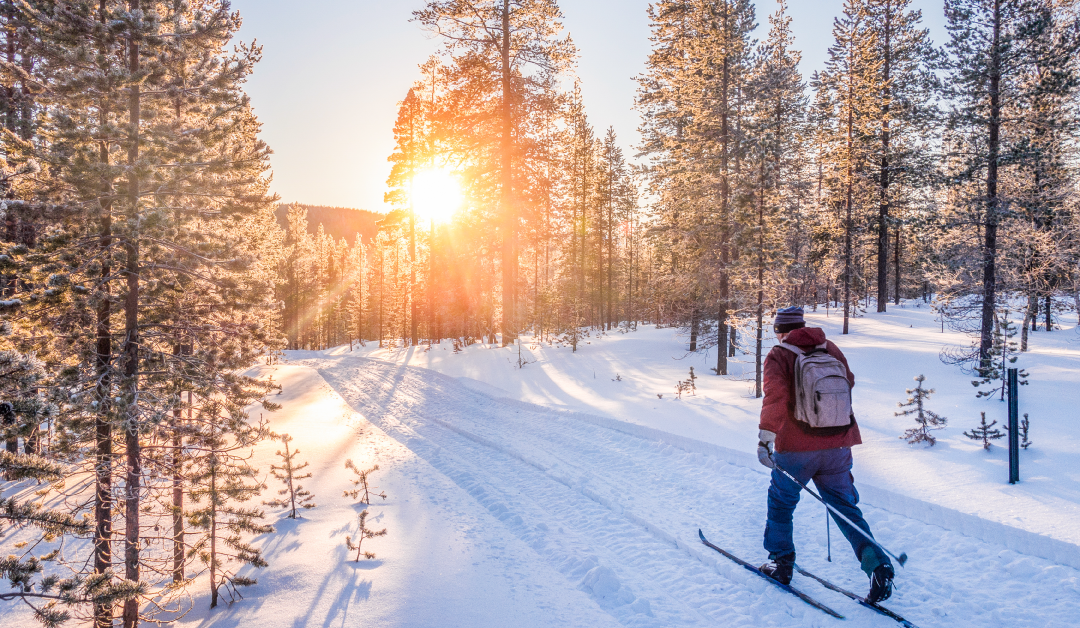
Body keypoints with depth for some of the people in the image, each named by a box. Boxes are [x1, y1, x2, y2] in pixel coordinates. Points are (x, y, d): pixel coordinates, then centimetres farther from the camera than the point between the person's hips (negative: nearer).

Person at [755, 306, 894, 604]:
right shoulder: (831, 349, 8)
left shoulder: (779, 356, -7)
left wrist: (765, 436, -23)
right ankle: (877, 564, 0)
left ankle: (781, 562, 23)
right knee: (845, 506, 14)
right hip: (837, 445, 4)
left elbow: (775, 396, -22)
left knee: (781, 501, 15)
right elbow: (848, 384, 21)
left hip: (796, 446, -4)